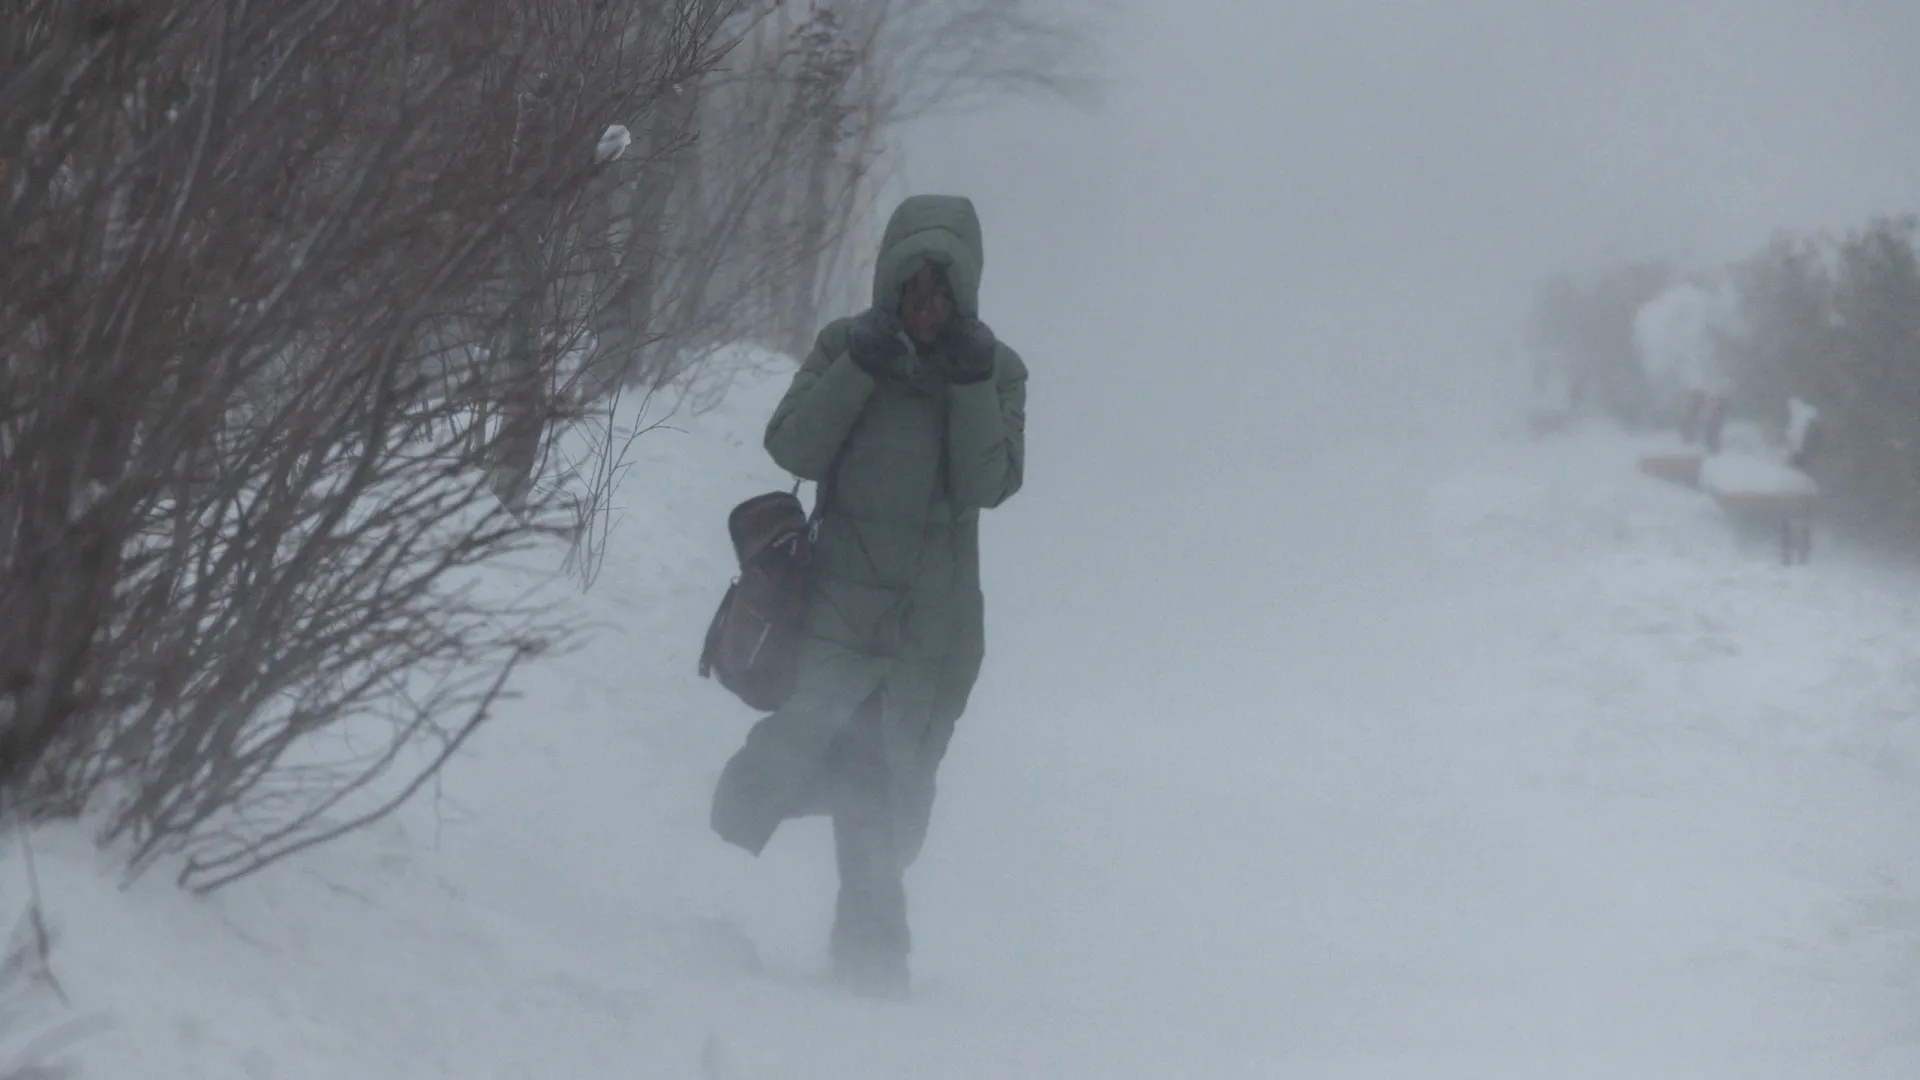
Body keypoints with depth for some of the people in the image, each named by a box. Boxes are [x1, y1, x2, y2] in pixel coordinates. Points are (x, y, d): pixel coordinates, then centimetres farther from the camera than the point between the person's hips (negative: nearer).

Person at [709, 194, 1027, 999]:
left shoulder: (994, 369, 1)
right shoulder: (848, 345, 1)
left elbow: (987, 485, -8)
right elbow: (792, 449, -8)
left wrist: (969, 384, -17)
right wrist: (861, 371, -18)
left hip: (935, 628, 1)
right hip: (841, 608, -1)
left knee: (892, 797, 6)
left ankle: (870, 958, 17)